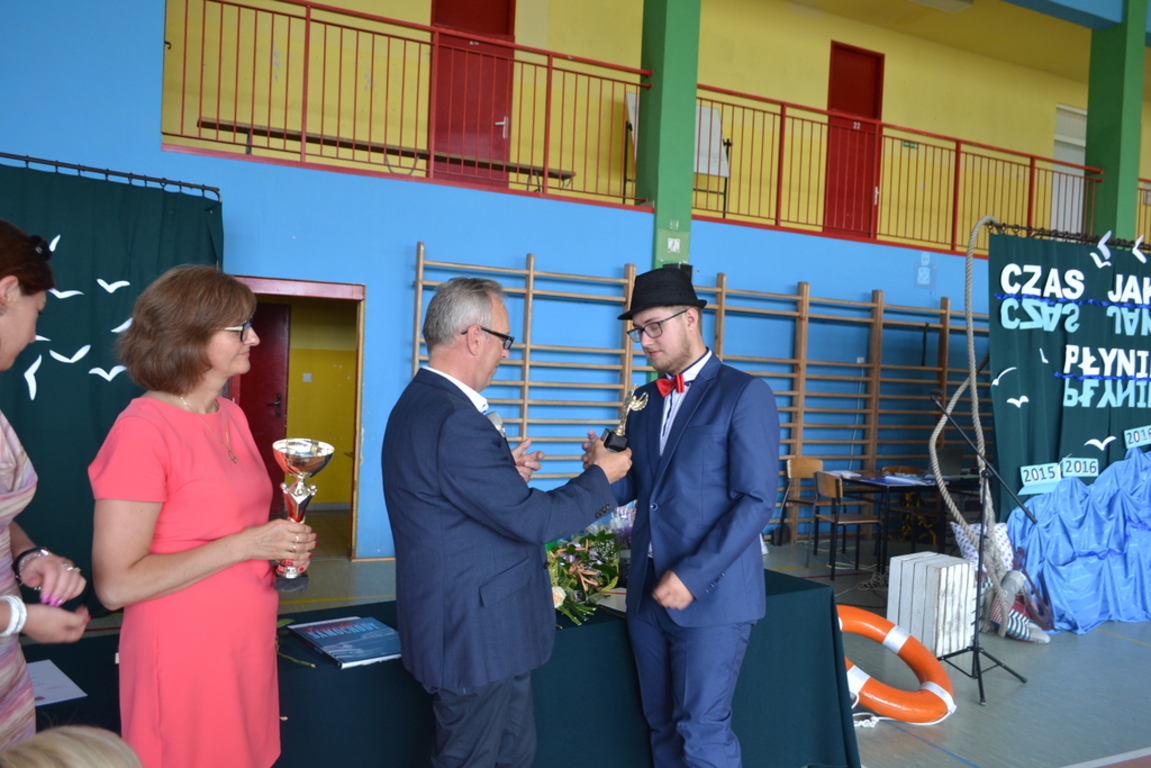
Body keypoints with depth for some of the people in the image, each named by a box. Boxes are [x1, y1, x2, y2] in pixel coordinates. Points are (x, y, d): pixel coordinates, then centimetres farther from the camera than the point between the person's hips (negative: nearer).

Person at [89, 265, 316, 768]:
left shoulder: (231, 416, 5)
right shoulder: (142, 430, -18)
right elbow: (116, 584, -21)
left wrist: (283, 543, 0)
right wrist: (247, 545, -21)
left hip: (249, 646, 7)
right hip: (185, 656, -7)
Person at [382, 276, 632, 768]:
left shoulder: (422, 402, 7)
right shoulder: (453, 419, -26)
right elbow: (530, 519, -23)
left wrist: (505, 474, 4)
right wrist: (601, 478, -9)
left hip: (484, 625, 10)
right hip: (475, 633, -10)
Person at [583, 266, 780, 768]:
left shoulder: (745, 395, -8)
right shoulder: (643, 400, 12)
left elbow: (757, 500, -14)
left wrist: (692, 576, -19)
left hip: (712, 594, -6)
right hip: (648, 592, 6)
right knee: (662, 726, 14)